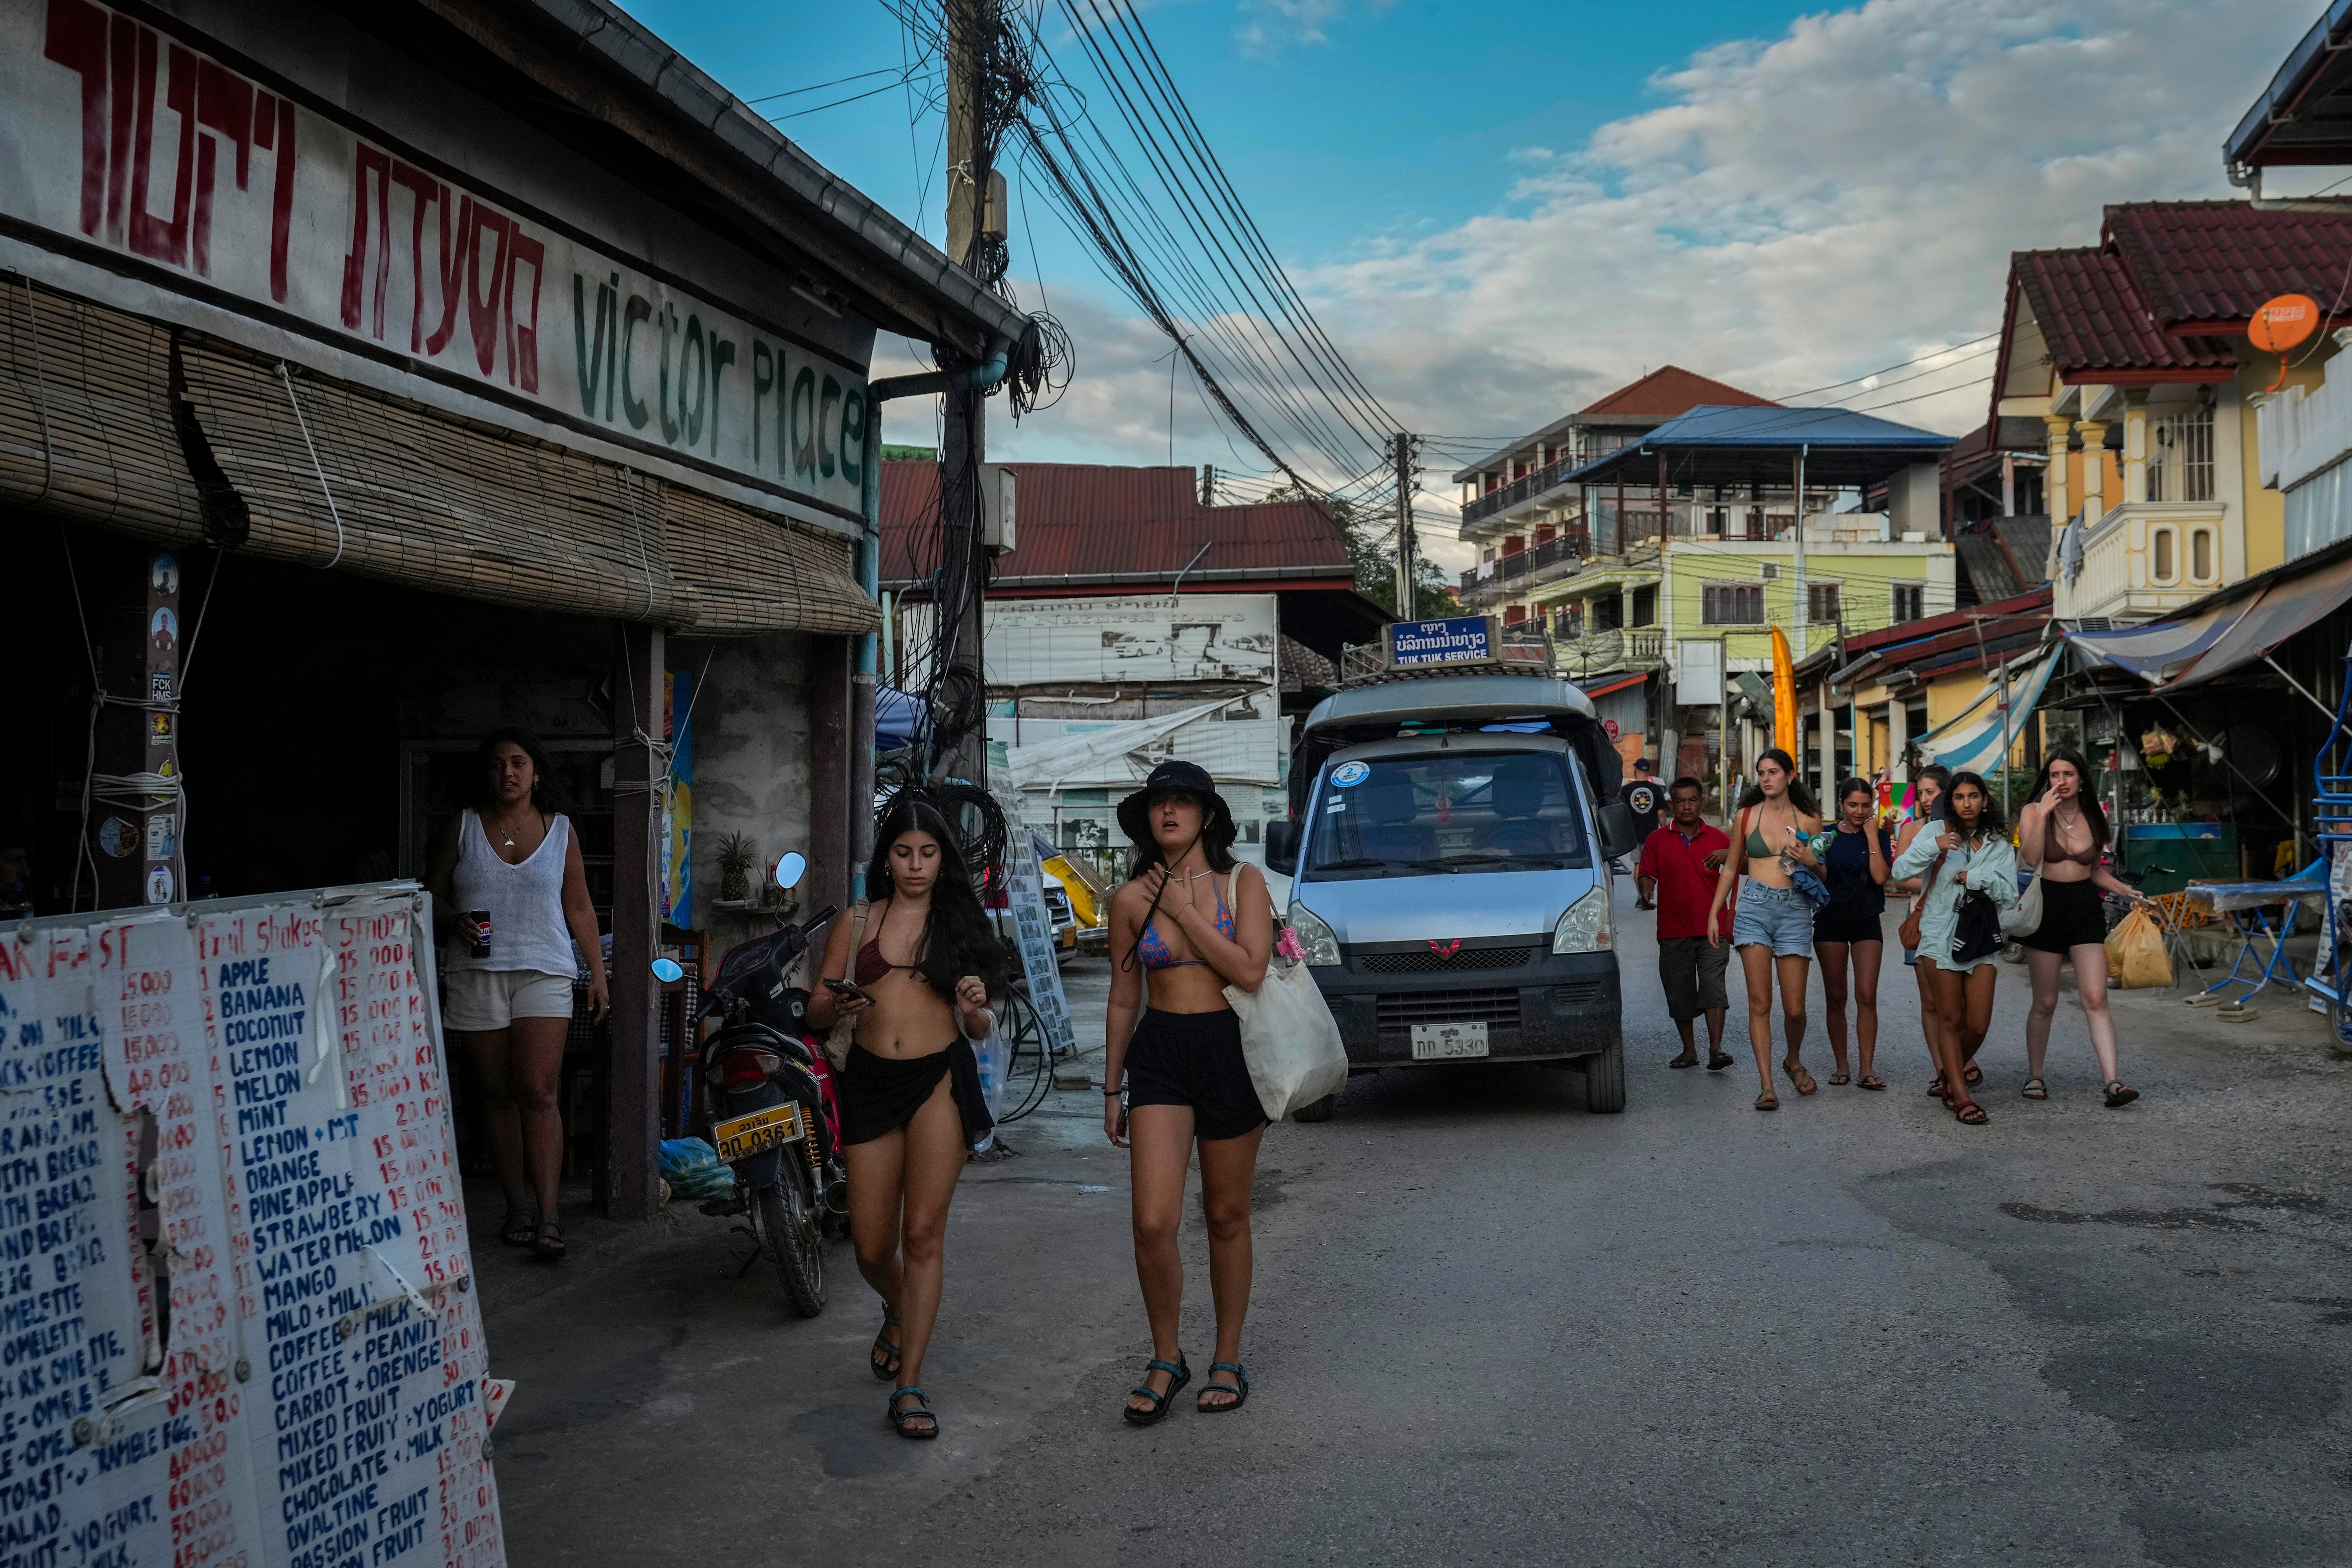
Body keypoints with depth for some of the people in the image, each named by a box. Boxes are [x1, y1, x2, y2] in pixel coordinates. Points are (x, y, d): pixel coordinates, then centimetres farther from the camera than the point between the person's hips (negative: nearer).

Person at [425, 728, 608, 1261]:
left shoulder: (560, 830, 8)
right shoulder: (463, 828, 7)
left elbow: (579, 908, 11)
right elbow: (430, 895, 9)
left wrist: (598, 973, 7)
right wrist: (456, 922, -13)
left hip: (544, 973, -1)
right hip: (478, 974, 1)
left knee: (538, 1093, -11)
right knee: (499, 1095, 5)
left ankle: (548, 1216, -10)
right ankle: (518, 1206, 15)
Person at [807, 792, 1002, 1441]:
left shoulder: (960, 921, 8)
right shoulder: (857, 923, 11)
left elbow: (982, 1030, 11)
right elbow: (815, 1011, 10)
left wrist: (976, 1009, -12)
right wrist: (839, 1006, -12)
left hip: (940, 1078, -2)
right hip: (871, 1082, 2)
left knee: (922, 1233, -9)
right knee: (872, 1248, 5)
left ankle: (908, 1384, -2)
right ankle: (898, 1313, 40)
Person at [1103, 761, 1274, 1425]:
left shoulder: (1243, 883, -1)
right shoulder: (1133, 898, 3)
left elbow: (1250, 970, -15)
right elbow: (1123, 999, 10)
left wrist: (1184, 911, -13)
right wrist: (1112, 1087, 11)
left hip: (1230, 1051, -1)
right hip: (1159, 1053, 1)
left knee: (1227, 1217, 9)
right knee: (1153, 1221, -9)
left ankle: (1228, 1360, 25)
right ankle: (1166, 1360, 12)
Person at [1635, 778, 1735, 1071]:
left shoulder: (1717, 838, 8)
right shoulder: (1657, 840, 7)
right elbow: (1647, 874, 4)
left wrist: (1729, 855, -12)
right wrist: (1646, 894, -18)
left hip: (1711, 928, -1)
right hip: (1673, 929, 1)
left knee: (1713, 987, -12)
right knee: (1679, 993, 6)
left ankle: (1716, 1050, -16)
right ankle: (1689, 1050, 18)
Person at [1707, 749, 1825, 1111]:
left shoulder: (1808, 821, 7)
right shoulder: (1746, 816, 7)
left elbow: (1823, 876, 13)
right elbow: (1732, 868, 13)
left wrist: (1810, 861, -9)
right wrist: (1714, 913, 9)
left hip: (1795, 910, 0)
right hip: (1754, 907, 0)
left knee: (1794, 1007, 0)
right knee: (1760, 1003, -7)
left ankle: (1793, 1060, 30)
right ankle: (1767, 1085, -5)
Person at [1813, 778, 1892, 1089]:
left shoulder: (1878, 836, 2)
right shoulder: (1827, 836, 3)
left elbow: (1880, 877, -13)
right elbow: (1818, 878, 0)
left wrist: (1871, 835, -11)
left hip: (1867, 922, -1)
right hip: (1831, 920, 1)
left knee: (1867, 997, -8)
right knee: (1835, 999, 4)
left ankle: (1867, 1070, -8)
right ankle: (1842, 1067, 12)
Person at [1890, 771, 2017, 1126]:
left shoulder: (1999, 844, 8)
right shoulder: (1938, 832, 1)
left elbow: (2010, 896, 4)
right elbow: (1900, 870, -10)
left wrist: (1978, 878, -12)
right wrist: (1934, 847, -24)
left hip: (1982, 937, 2)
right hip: (1941, 936, -2)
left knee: (1978, 1025, 0)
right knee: (1950, 1019, 1)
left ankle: (1957, 1067, 31)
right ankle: (1960, 1095, 8)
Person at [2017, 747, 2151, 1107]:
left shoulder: (2093, 819, 7)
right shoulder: (2034, 812, -4)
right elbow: (2029, 861, -19)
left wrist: (2128, 892, 6)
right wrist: (2043, 814, -22)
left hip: (2086, 909, 2)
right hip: (2046, 906, -2)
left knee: (2096, 999, -9)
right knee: (2045, 1003, 5)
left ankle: (2113, 1081, -14)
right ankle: (2034, 1077, 20)